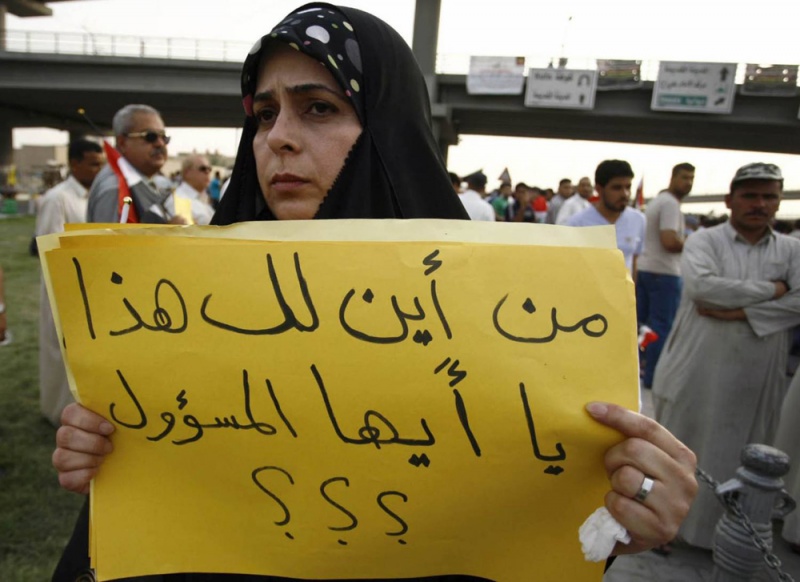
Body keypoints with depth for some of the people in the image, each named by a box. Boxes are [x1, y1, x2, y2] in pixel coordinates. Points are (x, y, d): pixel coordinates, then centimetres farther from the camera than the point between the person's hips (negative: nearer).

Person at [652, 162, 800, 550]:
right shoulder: (703, 241, -3)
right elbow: (702, 286, -22)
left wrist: (739, 311, -18)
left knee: (737, 457, 15)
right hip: (696, 372, -2)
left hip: (756, 379, 3)